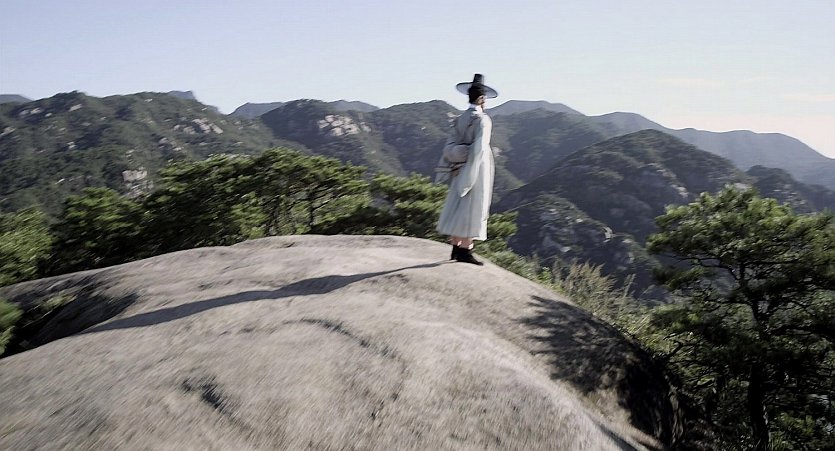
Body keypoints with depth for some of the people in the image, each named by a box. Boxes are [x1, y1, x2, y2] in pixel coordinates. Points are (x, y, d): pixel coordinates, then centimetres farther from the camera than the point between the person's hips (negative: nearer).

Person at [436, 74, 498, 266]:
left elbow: (450, 145, 6)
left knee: (459, 207, 12)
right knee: (474, 208, -1)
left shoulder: (460, 119, 8)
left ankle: (456, 248, 19)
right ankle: (465, 251, 2)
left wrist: (456, 168, 8)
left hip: (463, 171, 7)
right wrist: (469, 173, -17)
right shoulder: (482, 120, -13)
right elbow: (479, 148, -21)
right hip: (477, 170, -7)